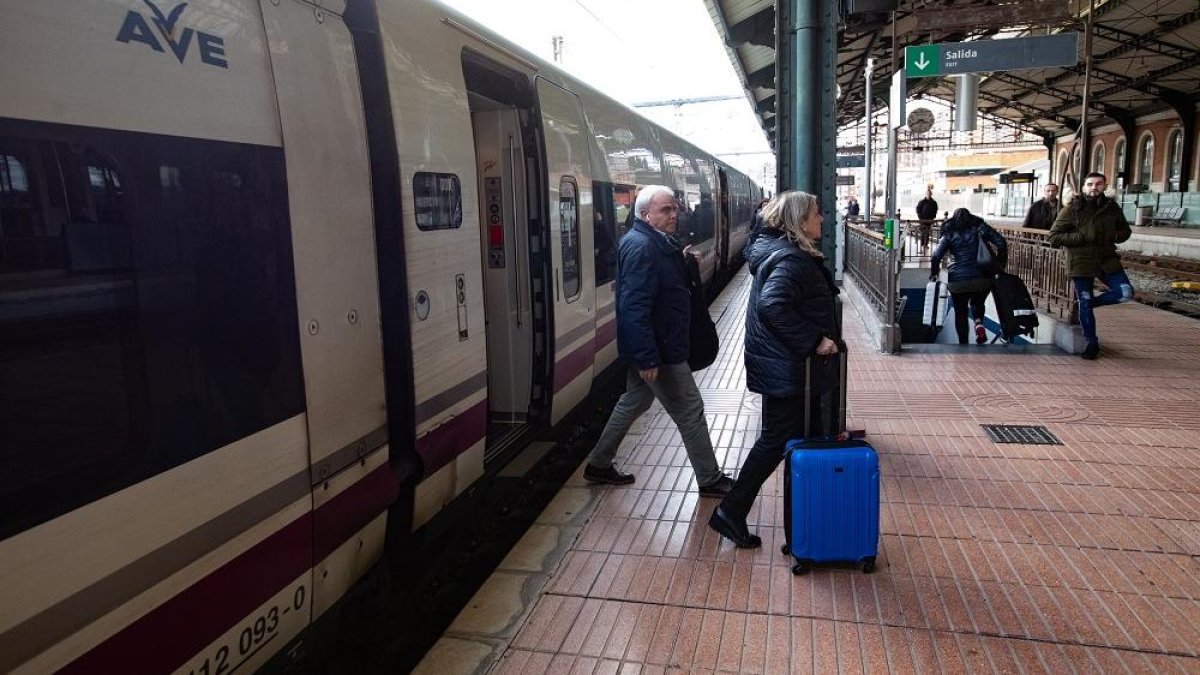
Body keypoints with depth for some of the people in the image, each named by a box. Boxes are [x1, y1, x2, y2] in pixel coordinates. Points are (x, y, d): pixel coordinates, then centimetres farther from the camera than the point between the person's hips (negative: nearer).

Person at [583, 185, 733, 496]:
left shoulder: (658, 242, 11)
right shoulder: (641, 246, -21)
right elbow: (635, 306, -28)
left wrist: (683, 261, 5)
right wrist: (647, 358, -29)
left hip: (652, 346, 10)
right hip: (659, 349, -10)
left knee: (634, 401, 20)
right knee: (690, 411, 1)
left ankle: (598, 464, 31)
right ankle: (710, 480, 17)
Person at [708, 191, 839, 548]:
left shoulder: (779, 250, 12)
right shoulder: (791, 260, -20)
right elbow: (773, 306, -35)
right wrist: (814, 341, -27)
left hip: (784, 362, 10)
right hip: (784, 367, -10)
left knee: (796, 436, 19)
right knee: (776, 440, -1)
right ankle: (730, 512, 7)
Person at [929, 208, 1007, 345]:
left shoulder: (949, 234, 5)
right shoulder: (980, 227, 9)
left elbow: (936, 256, -5)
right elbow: (1002, 244, 0)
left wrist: (933, 274, 9)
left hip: (959, 280, -2)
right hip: (982, 278, 2)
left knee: (960, 312, 11)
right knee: (977, 303, 25)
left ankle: (963, 343, 12)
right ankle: (979, 322, -4)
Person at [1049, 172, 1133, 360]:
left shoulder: (1111, 207, 6)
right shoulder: (1072, 209, -6)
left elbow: (1125, 230, 21)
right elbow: (1054, 237, -10)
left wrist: (1115, 236, -3)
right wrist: (1082, 236, -19)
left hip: (1107, 259, 4)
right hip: (1081, 262, -3)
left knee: (1126, 293, -13)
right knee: (1084, 305, 2)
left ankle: (1090, 302, 14)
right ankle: (1091, 343, 18)